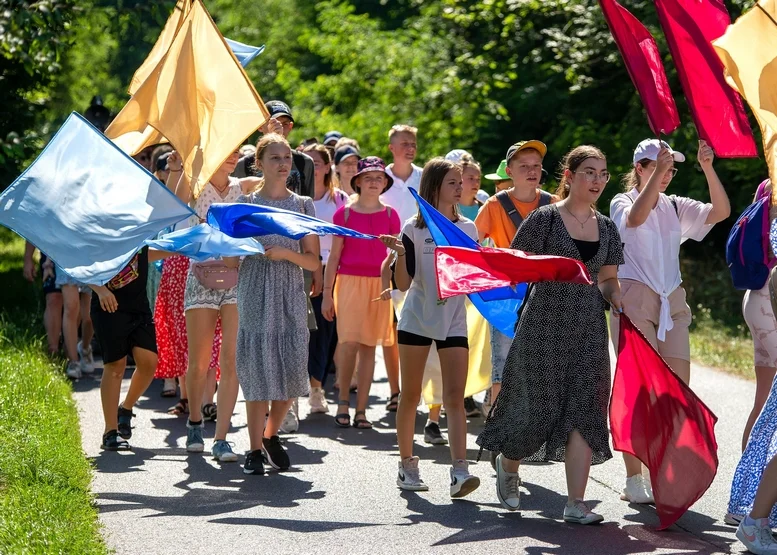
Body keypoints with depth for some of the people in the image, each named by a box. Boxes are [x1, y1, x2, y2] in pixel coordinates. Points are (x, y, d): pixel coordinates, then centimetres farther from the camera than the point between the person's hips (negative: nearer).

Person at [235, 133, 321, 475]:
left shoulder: (303, 205, 9)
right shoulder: (246, 203, 6)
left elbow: (314, 261, 6)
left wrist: (285, 253, -10)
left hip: (291, 296, 2)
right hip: (256, 293, -2)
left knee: (291, 368, -2)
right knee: (258, 368, -6)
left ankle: (271, 435, 21)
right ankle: (255, 449, 2)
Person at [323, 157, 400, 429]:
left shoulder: (390, 215, 8)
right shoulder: (344, 213, 3)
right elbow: (334, 256, 5)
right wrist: (327, 292, 1)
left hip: (378, 284, 2)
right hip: (349, 281, -2)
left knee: (369, 346, 2)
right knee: (349, 343, -13)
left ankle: (361, 409, 7)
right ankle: (343, 401, 5)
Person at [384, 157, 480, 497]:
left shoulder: (468, 229, 7)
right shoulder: (414, 229, -4)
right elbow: (404, 283, -8)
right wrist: (400, 254, -25)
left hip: (454, 322, 2)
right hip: (417, 319, -2)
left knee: (455, 396, -9)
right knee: (411, 395, 6)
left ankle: (460, 471, -18)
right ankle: (407, 465, 19)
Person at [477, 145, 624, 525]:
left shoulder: (606, 228, 11)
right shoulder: (545, 218, -5)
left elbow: (607, 280, 17)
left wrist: (621, 304, -2)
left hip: (589, 327, 4)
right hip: (545, 323, -4)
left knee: (584, 409, -4)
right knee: (538, 407, 0)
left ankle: (575, 503, -4)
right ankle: (508, 464, 33)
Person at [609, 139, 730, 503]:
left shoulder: (676, 207, 12)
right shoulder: (622, 203, 0)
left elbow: (721, 211, -2)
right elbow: (636, 218, -24)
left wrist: (707, 169, -13)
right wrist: (657, 171, -29)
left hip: (672, 303, 5)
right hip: (634, 301, -5)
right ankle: (633, 480, -2)